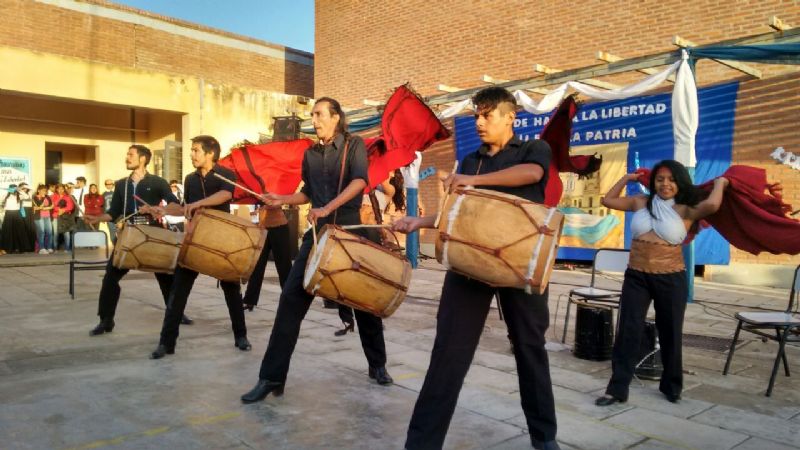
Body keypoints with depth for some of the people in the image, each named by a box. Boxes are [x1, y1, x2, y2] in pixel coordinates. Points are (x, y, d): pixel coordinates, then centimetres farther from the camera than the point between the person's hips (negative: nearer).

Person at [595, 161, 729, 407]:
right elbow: (608, 200, 16)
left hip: (671, 279, -2)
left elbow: (711, 205, -23)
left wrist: (720, 183, -5)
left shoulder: (686, 210, -4)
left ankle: (671, 386, 31)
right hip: (636, 276, 2)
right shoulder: (640, 202, 7)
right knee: (628, 331, -1)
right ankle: (617, 388, 3)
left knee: (670, 333, 12)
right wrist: (627, 179, 18)